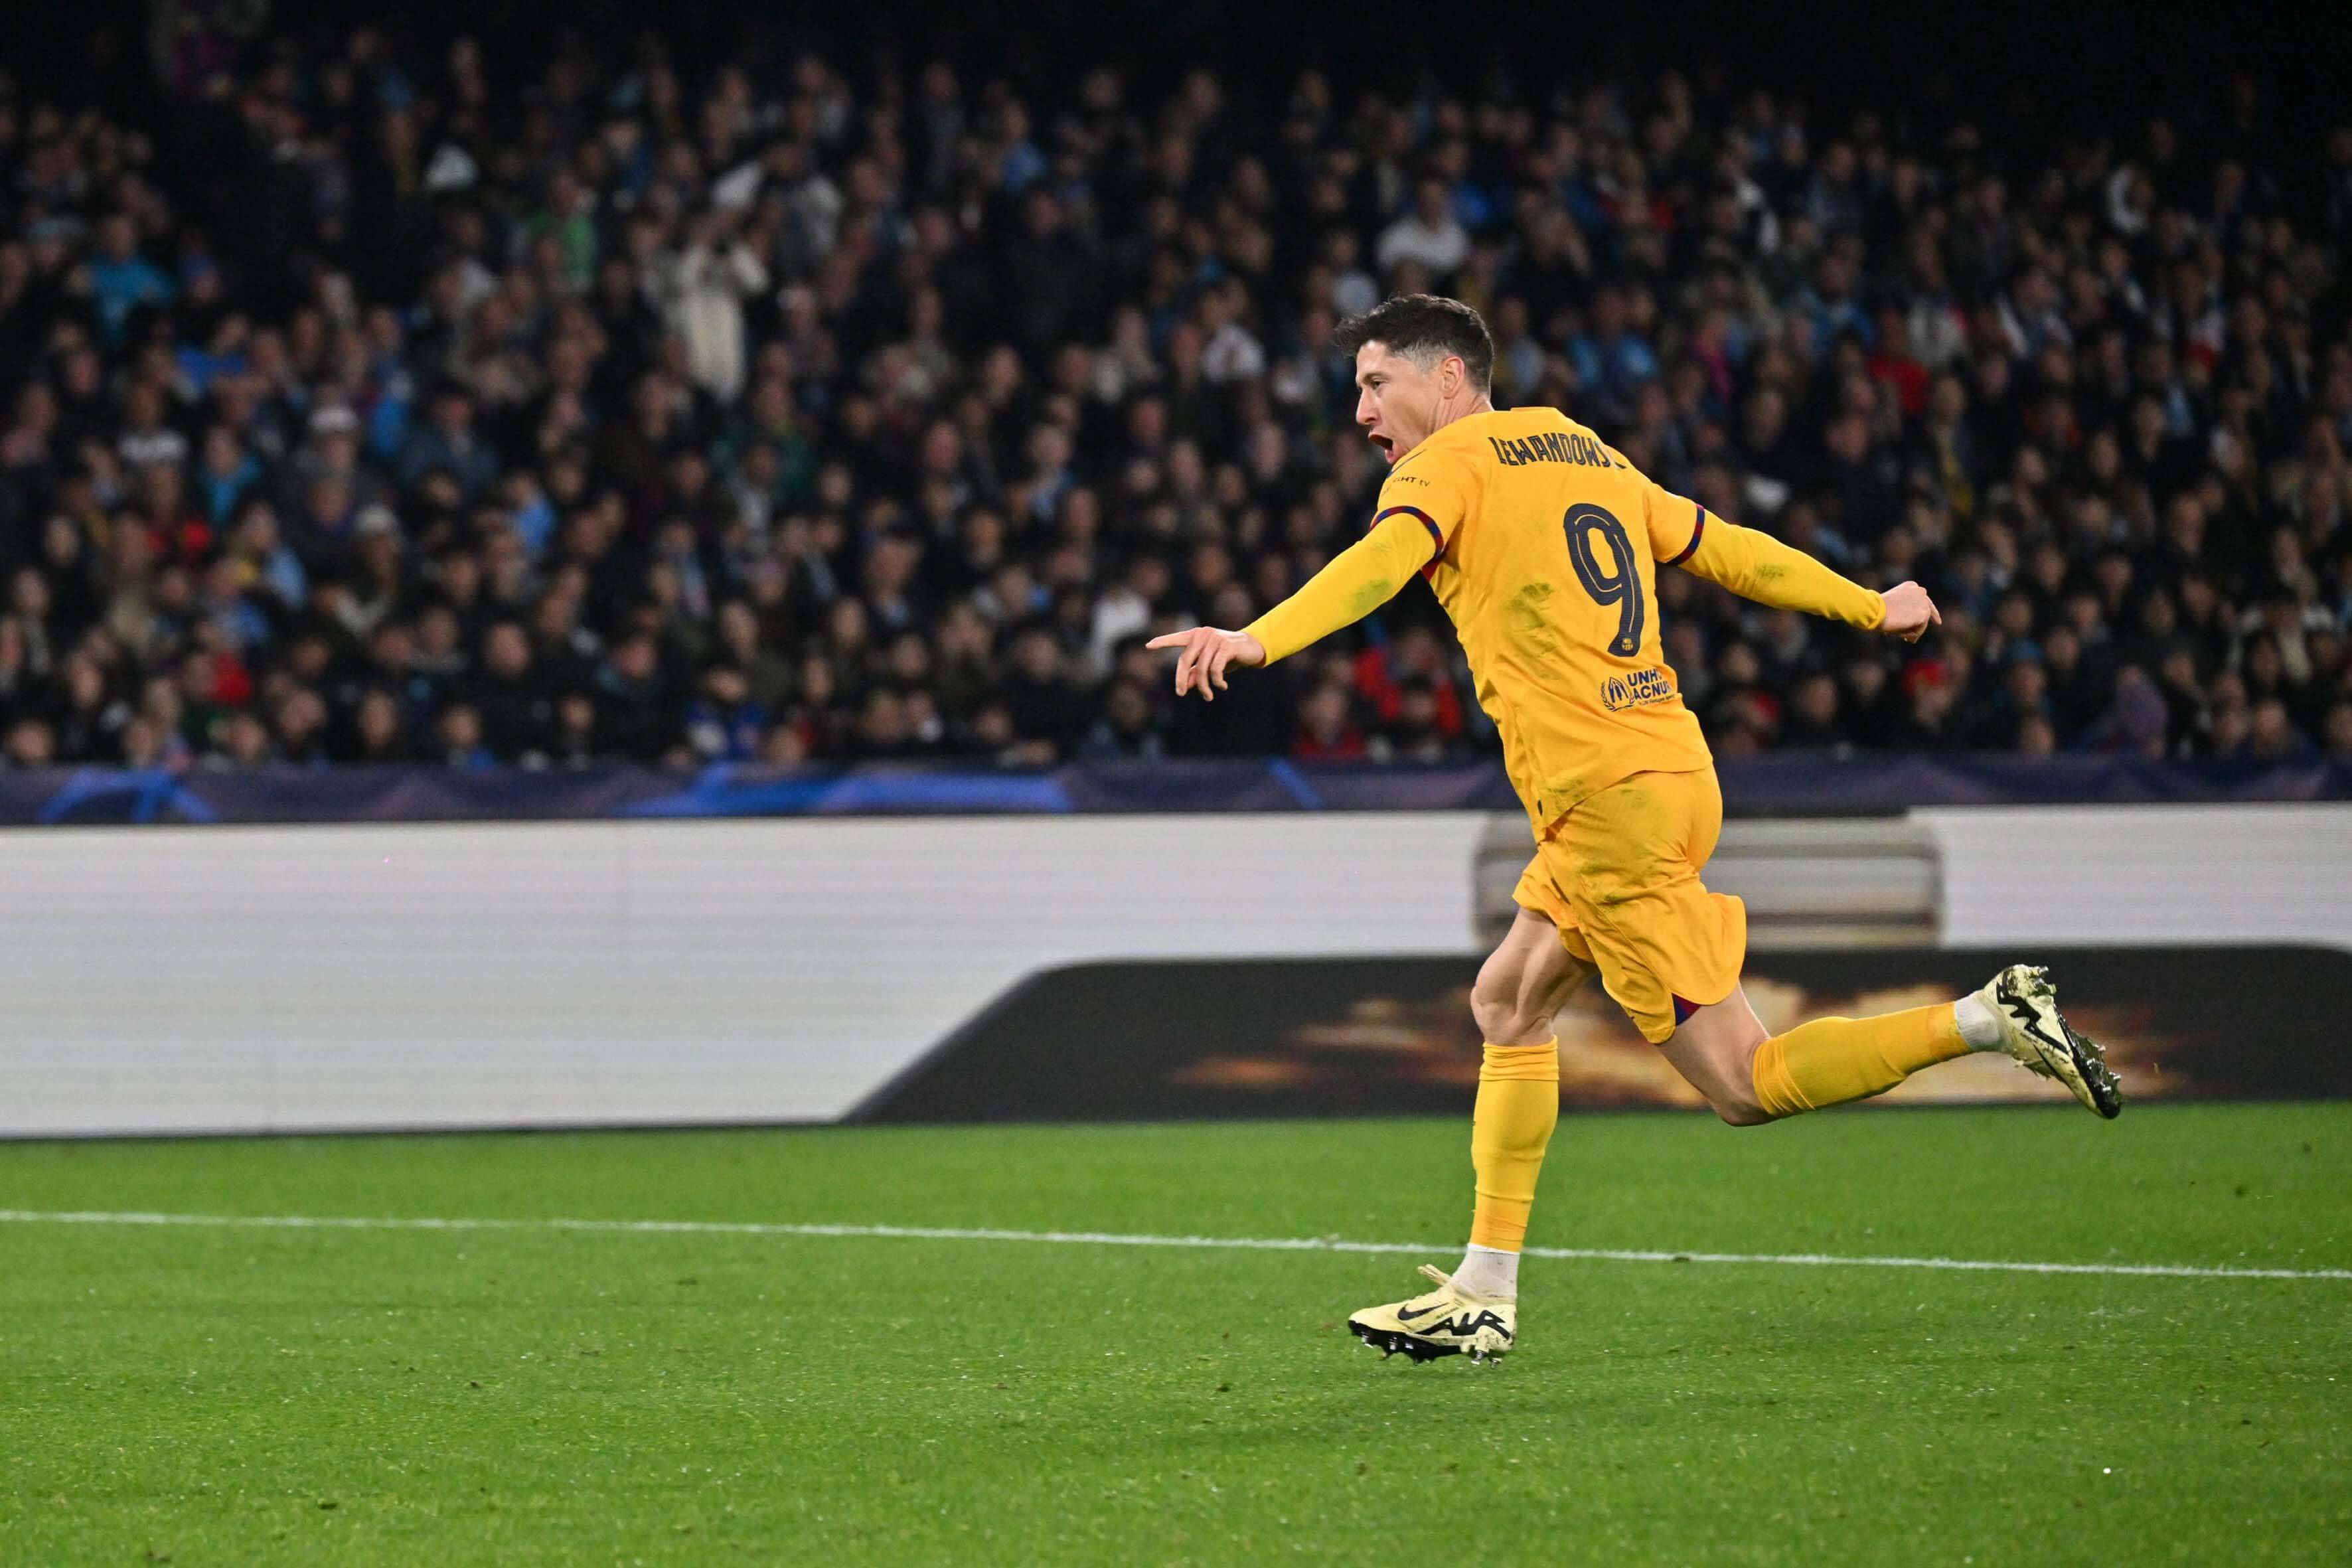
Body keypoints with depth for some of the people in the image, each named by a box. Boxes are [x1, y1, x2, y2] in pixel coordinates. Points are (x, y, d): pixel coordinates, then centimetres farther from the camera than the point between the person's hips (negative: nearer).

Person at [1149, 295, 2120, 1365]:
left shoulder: (1448, 465, -3)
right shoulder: (1584, 453, 19)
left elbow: (1379, 564, -23)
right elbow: (1722, 548, 27)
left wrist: (1257, 639, -38)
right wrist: (1872, 608, 40)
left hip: (1608, 798, -9)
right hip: (1670, 768, 9)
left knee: (1745, 1086, -5)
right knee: (1508, 1004, 17)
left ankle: (1987, 1022, -14)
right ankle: (1484, 1296, 16)